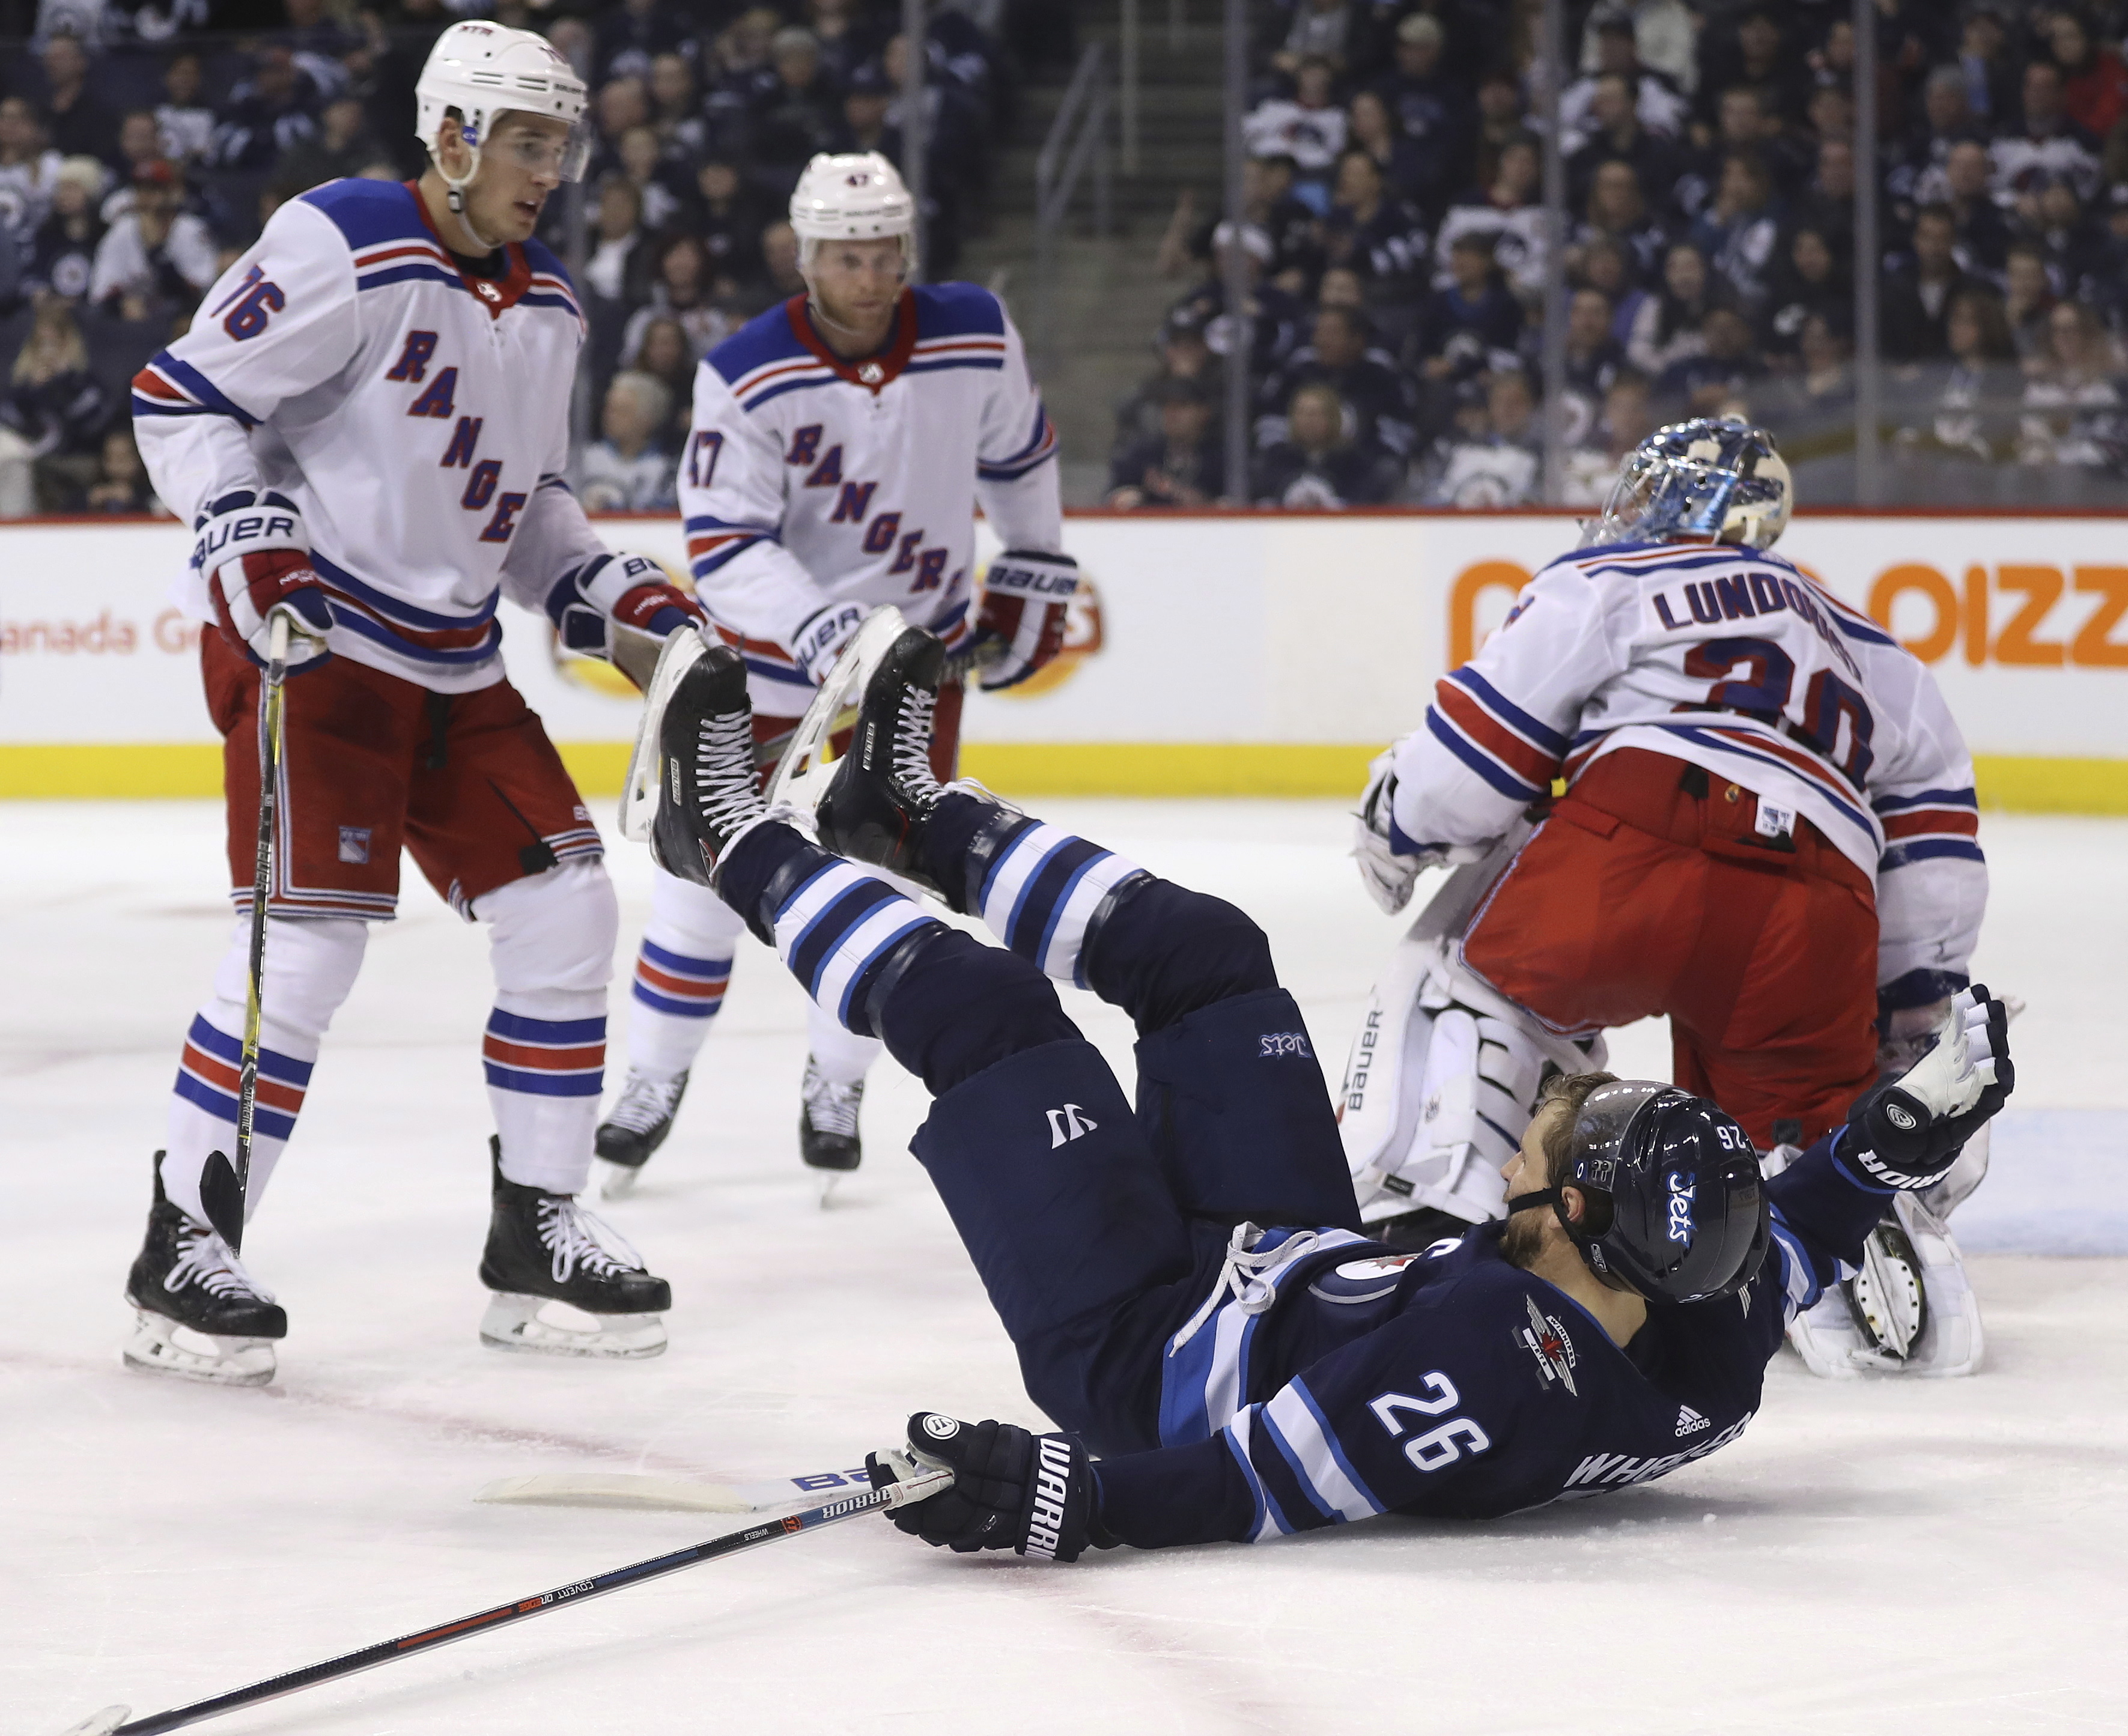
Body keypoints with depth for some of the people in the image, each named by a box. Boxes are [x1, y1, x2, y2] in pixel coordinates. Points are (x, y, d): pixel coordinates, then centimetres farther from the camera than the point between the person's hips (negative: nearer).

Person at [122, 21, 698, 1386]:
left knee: (566, 914, 2)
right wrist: (243, 530, -24)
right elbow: (185, 398, -12)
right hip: (305, 641, -8)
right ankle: (181, 1253, -6)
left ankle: (537, 1234, 12)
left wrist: (613, 593, 7)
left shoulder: (550, 309, 12)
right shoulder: (343, 250, -14)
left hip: (455, 664, 8)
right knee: (312, 939, -15)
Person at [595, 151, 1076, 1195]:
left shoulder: (974, 337, -12)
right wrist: (821, 629, -38)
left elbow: (1017, 448, 8)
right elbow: (723, 542, -25)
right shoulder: (745, 377, -21)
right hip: (772, 636, -2)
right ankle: (655, 1080, 16)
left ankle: (836, 1088, 19)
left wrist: (1033, 567, 15)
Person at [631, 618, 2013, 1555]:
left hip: (1140, 1344, -7)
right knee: (1202, 948, 14)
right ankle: (920, 816, 37)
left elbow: (1265, 1484, -41)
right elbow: (1788, 1233, -2)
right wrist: (1914, 1128, -10)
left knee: (978, 1004, -3)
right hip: (1307, 1267, 7)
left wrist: (1069, 1500, -48)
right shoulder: (1717, 1340, -24)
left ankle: (748, 851, 25)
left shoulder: (1481, 1361, -44)